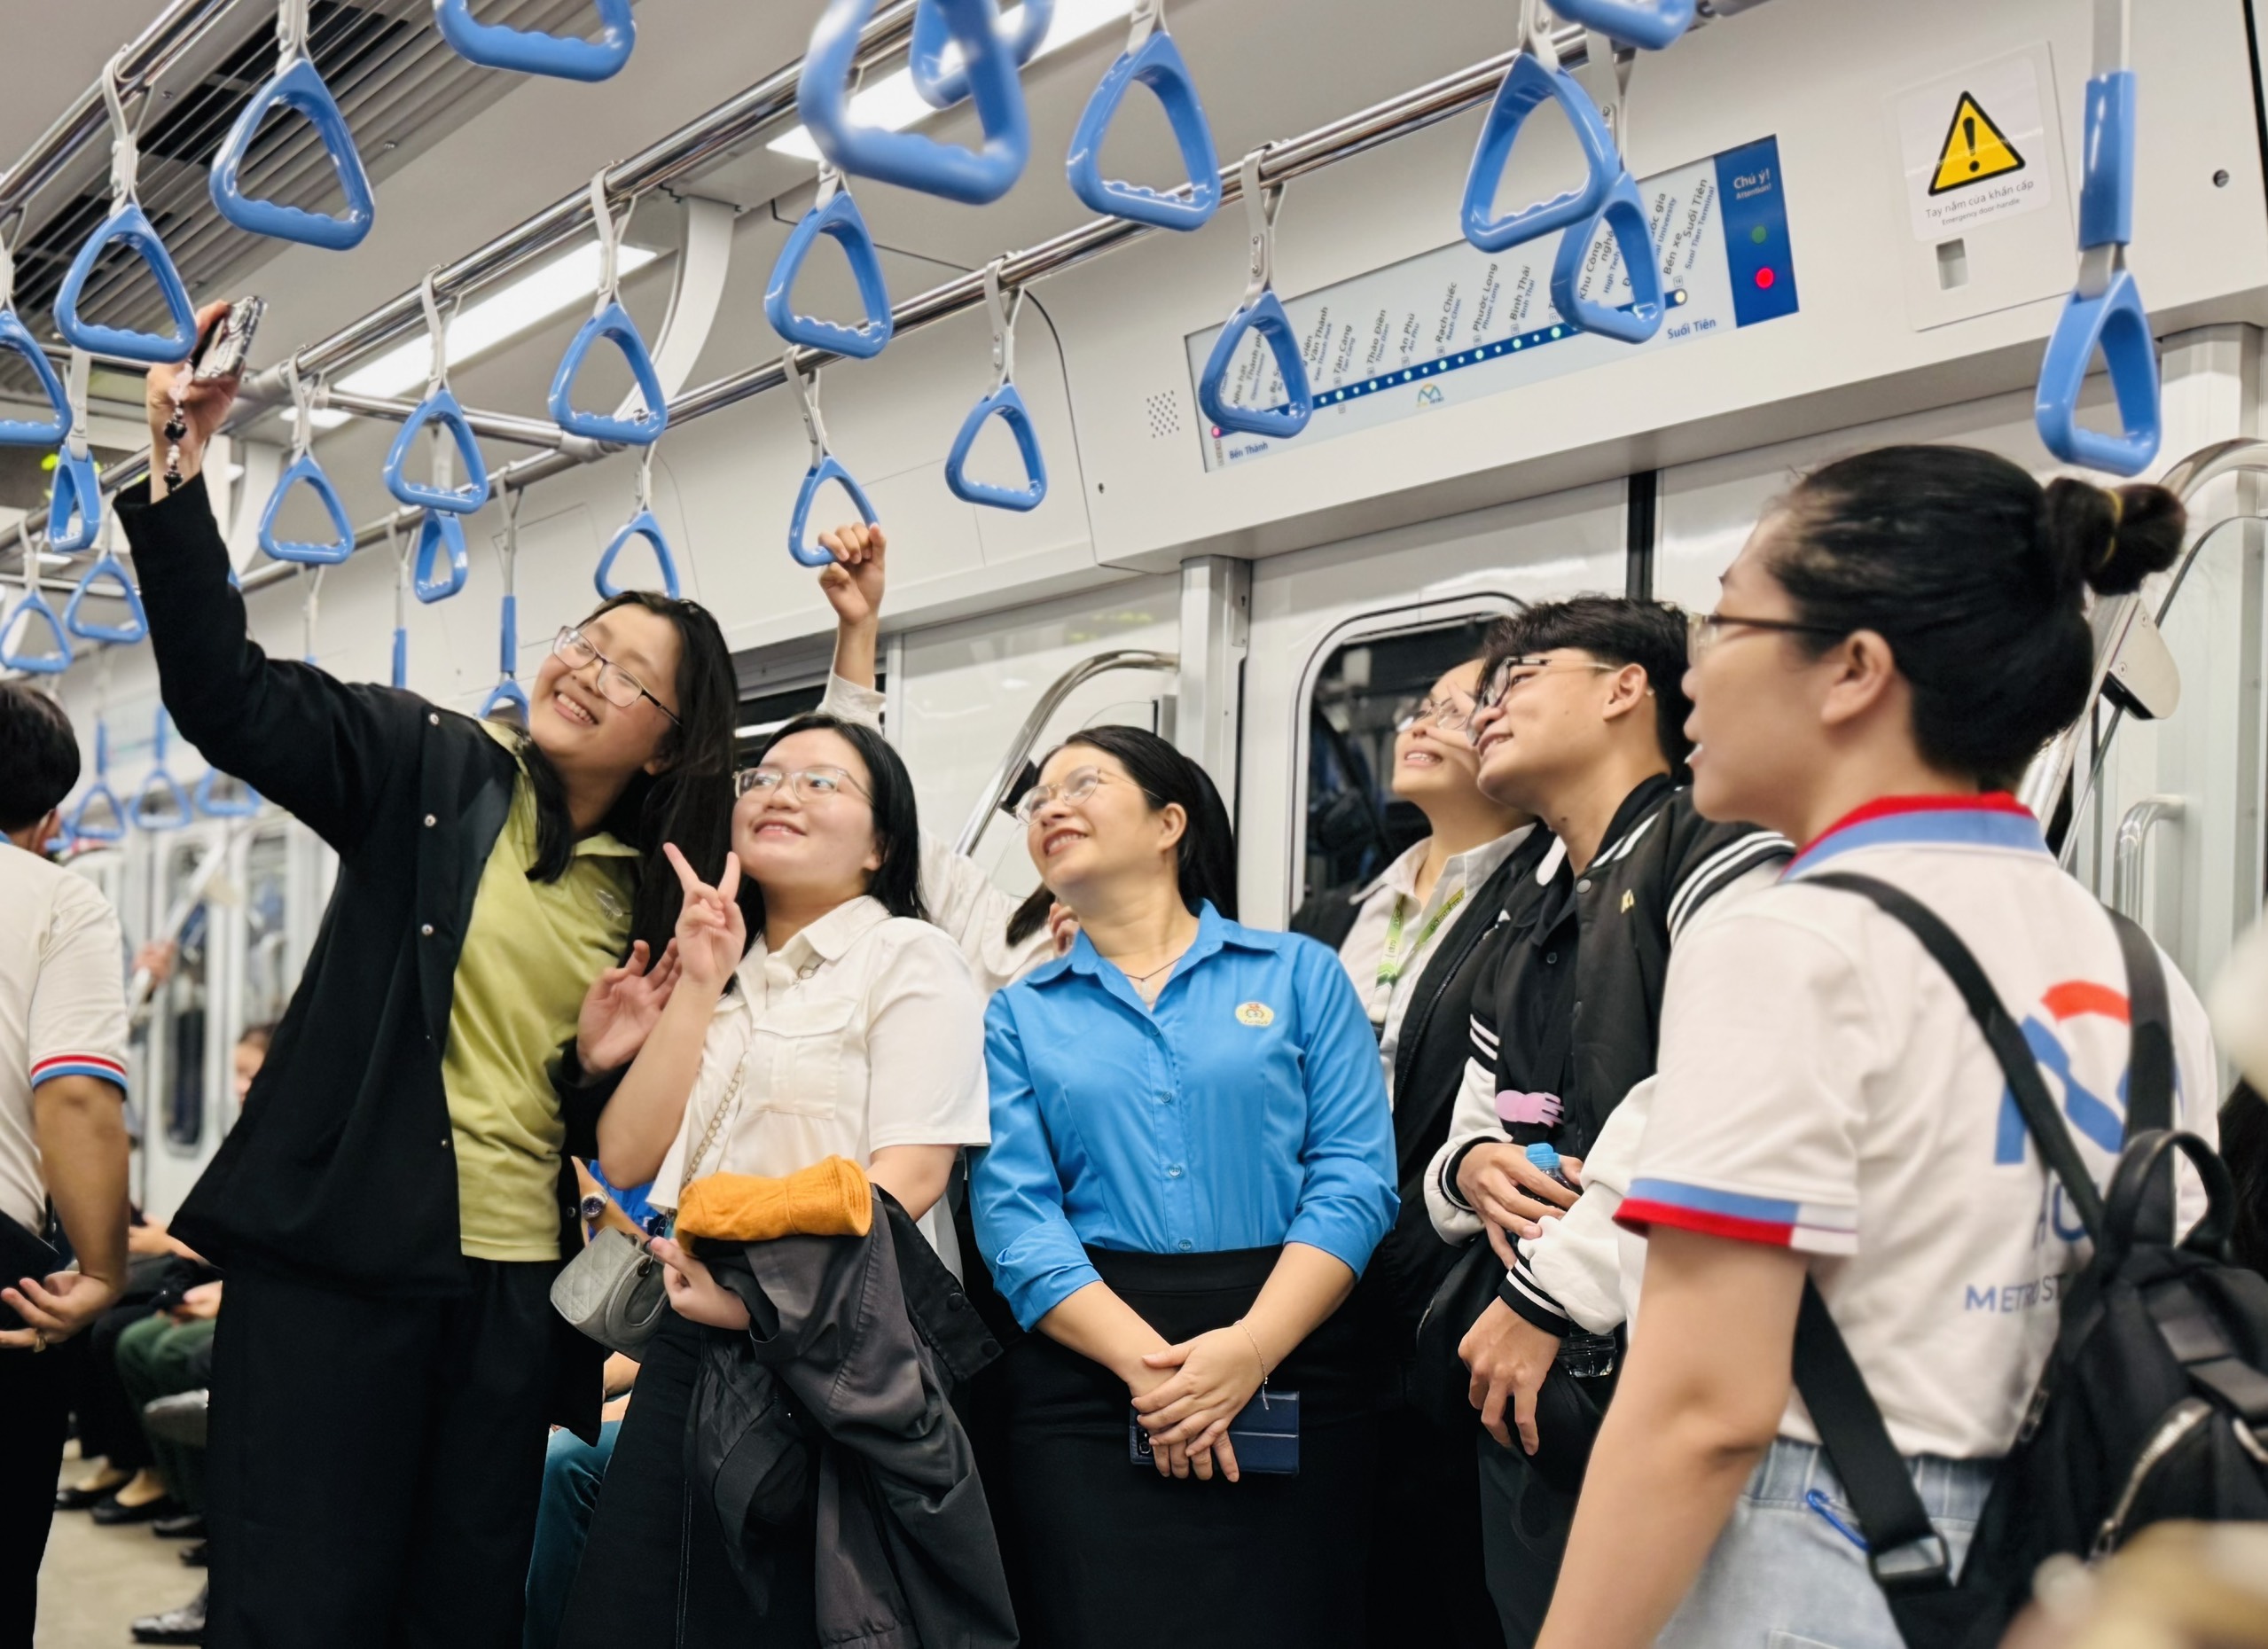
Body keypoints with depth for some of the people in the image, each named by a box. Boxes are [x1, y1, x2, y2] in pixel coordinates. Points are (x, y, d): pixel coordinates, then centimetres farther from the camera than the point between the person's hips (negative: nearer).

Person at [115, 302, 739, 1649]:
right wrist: (180, 470, -17)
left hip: (518, 1285, 3)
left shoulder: (657, 902, 10)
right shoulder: (429, 769, 4)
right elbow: (226, 692, -9)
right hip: (340, 1251, -3)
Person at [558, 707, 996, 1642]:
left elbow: (911, 1171, -13)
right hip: (692, 1347, 6)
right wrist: (700, 987, -1)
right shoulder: (715, 973, 18)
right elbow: (626, 1160, 6)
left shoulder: (909, 958, -1)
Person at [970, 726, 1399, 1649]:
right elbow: (1017, 1219, -1)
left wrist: (1250, 1348, -16)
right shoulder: (1019, 1016, 11)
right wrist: (1146, 1364, -16)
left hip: (1288, 1360, 0)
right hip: (1085, 1377, 1)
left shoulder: (1300, 974, 8)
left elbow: (1354, 1181, -2)